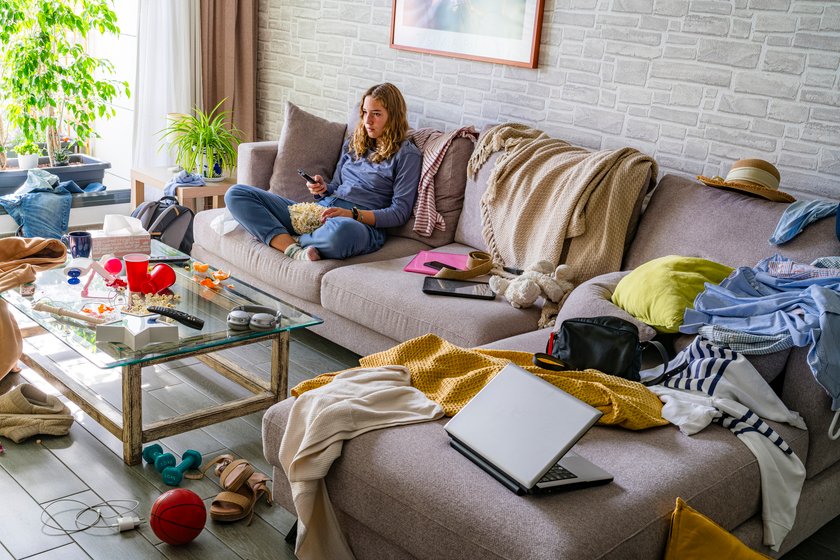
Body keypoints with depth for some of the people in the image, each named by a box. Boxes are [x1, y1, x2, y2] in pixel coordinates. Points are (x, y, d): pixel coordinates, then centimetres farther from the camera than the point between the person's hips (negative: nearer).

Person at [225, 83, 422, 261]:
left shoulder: (407, 154, 3)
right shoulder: (353, 143, 23)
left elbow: (400, 212, -4)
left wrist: (353, 214, -16)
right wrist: (323, 189, 3)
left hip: (363, 223, -6)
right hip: (321, 211, 7)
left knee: (340, 230, -48)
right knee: (236, 194, -5)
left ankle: (292, 240, -14)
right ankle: (294, 250, -25)